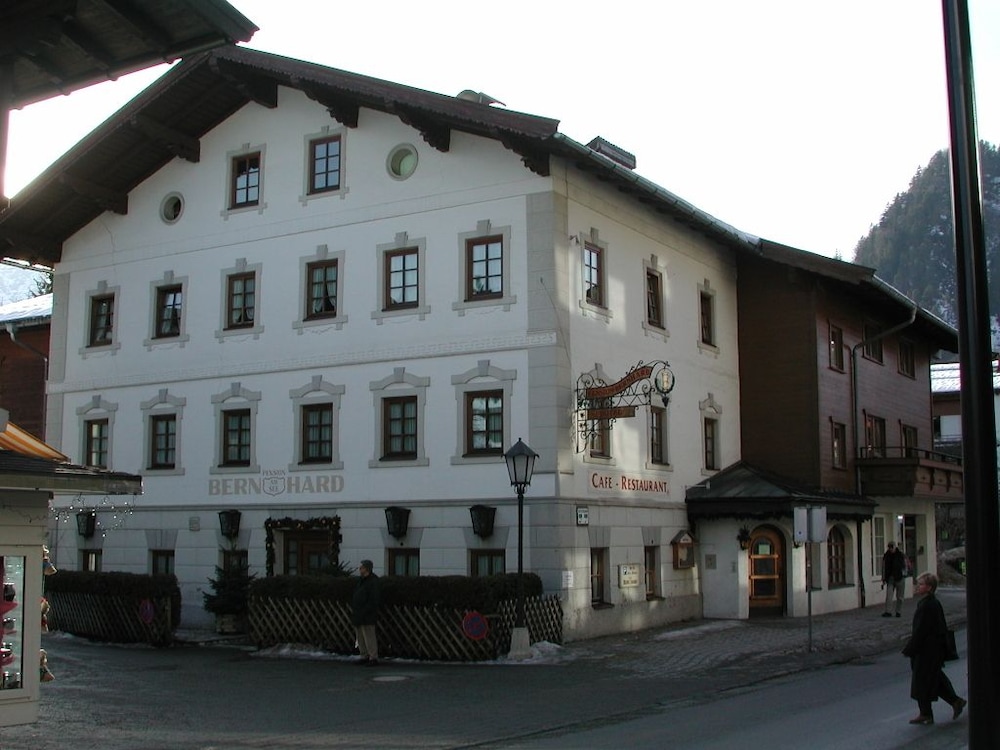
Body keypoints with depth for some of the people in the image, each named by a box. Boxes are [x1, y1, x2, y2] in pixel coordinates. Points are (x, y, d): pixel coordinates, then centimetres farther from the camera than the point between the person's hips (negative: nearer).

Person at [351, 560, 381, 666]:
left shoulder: (373, 581, -14)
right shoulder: (361, 580, 13)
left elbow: (374, 601, -18)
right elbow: (355, 596, 24)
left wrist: (363, 612, -18)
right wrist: (352, 607, 11)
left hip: (367, 616, -9)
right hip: (357, 614, 9)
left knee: (369, 637, -6)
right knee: (360, 636, 11)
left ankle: (373, 658, 0)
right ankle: (365, 656, 19)